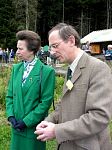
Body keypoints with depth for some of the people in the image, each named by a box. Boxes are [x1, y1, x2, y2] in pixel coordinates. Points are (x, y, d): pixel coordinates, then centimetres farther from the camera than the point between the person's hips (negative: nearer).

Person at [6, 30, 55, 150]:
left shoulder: (46, 71, -13)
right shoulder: (16, 68, 4)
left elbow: (46, 102, -13)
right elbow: (10, 95, 8)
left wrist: (27, 121, -14)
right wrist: (11, 116, -5)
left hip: (34, 126, -5)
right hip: (16, 126, 5)